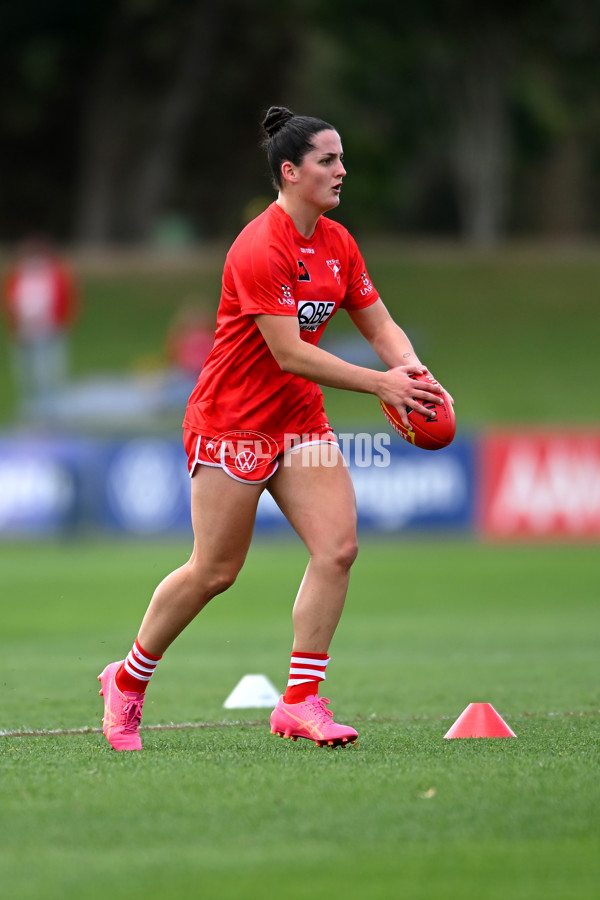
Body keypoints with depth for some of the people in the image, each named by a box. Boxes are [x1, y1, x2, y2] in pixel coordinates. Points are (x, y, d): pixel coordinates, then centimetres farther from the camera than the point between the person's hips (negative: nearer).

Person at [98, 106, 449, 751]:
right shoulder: (260, 249, -22)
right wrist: (379, 384, -27)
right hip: (232, 423, -7)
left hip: (300, 420, 7)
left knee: (337, 546, -9)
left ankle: (300, 700, -3)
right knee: (214, 571, 0)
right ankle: (127, 680, 21)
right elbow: (289, 354, -26)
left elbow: (380, 326, 8)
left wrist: (408, 369, -14)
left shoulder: (337, 243, 4)